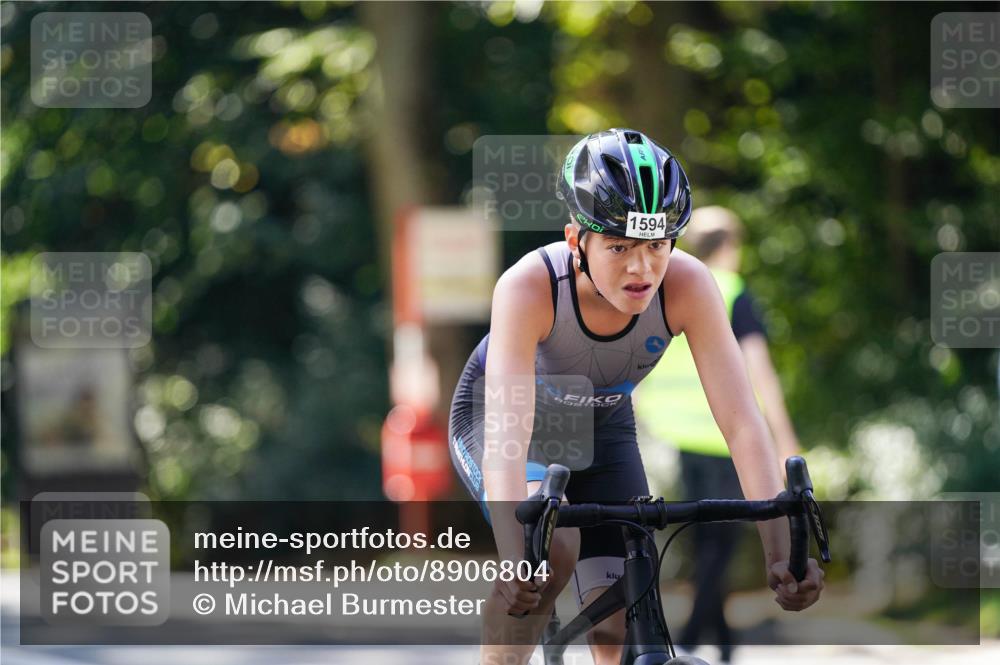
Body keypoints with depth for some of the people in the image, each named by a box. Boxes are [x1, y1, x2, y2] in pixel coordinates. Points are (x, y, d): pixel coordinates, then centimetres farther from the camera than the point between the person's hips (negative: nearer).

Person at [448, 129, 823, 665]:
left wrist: (779, 551, -43)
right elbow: (508, 438, -45)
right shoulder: (528, 287, -38)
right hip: (492, 420, -3)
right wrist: (513, 560, -59)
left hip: (602, 429, 3)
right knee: (554, 547, -33)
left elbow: (742, 424, -32)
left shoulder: (687, 287, -31)